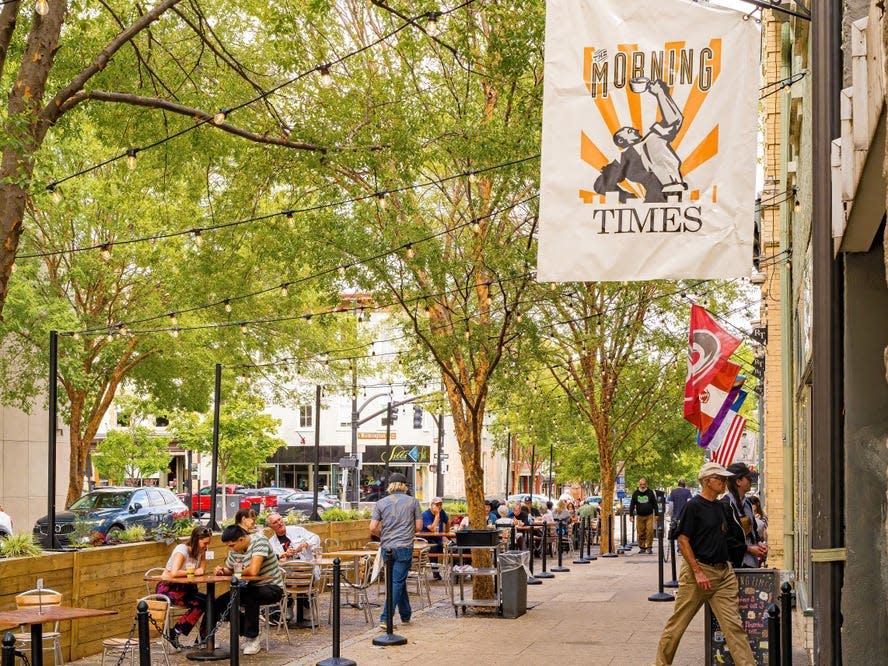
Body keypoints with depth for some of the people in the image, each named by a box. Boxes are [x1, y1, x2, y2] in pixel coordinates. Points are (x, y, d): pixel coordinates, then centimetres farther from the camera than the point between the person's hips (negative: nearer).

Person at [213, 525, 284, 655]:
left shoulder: (259, 541, -23)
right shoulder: (234, 550, 1)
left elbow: (253, 571, -33)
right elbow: (228, 570, 18)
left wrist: (239, 571, -13)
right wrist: (221, 571, -6)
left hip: (272, 587, -8)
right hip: (252, 587, 8)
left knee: (250, 597, -37)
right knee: (220, 603, -3)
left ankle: (252, 638, -20)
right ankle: (247, 635, 7)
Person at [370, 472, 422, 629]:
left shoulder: (381, 503, 3)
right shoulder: (413, 502, 0)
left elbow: (373, 528, -3)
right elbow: (419, 526, 1)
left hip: (387, 548, 3)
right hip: (404, 547, -3)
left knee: (399, 581, 17)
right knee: (397, 582, -3)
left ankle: (406, 615, 24)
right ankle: (385, 618, -12)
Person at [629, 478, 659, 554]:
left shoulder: (650, 492, 3)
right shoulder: (635, 493, 5)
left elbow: (655, 504, 7)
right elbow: (632, 504, 7)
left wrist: (656, 514, 3)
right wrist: (631, 515, 0)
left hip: (649, 516, -1)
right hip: (639, 516, 1)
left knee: (650, 531, -11)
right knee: (640, 532, 1)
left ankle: (649, 547, -4)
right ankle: (642, 547, 11)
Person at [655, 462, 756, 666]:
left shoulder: (720, 506, 13)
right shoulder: (693, 506, -9)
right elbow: (683, 540, -12)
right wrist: (698, 572, -17)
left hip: (723, 572, 6)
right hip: (698, 569, -6)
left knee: (733, 625, -1)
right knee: (677, 623, 3)